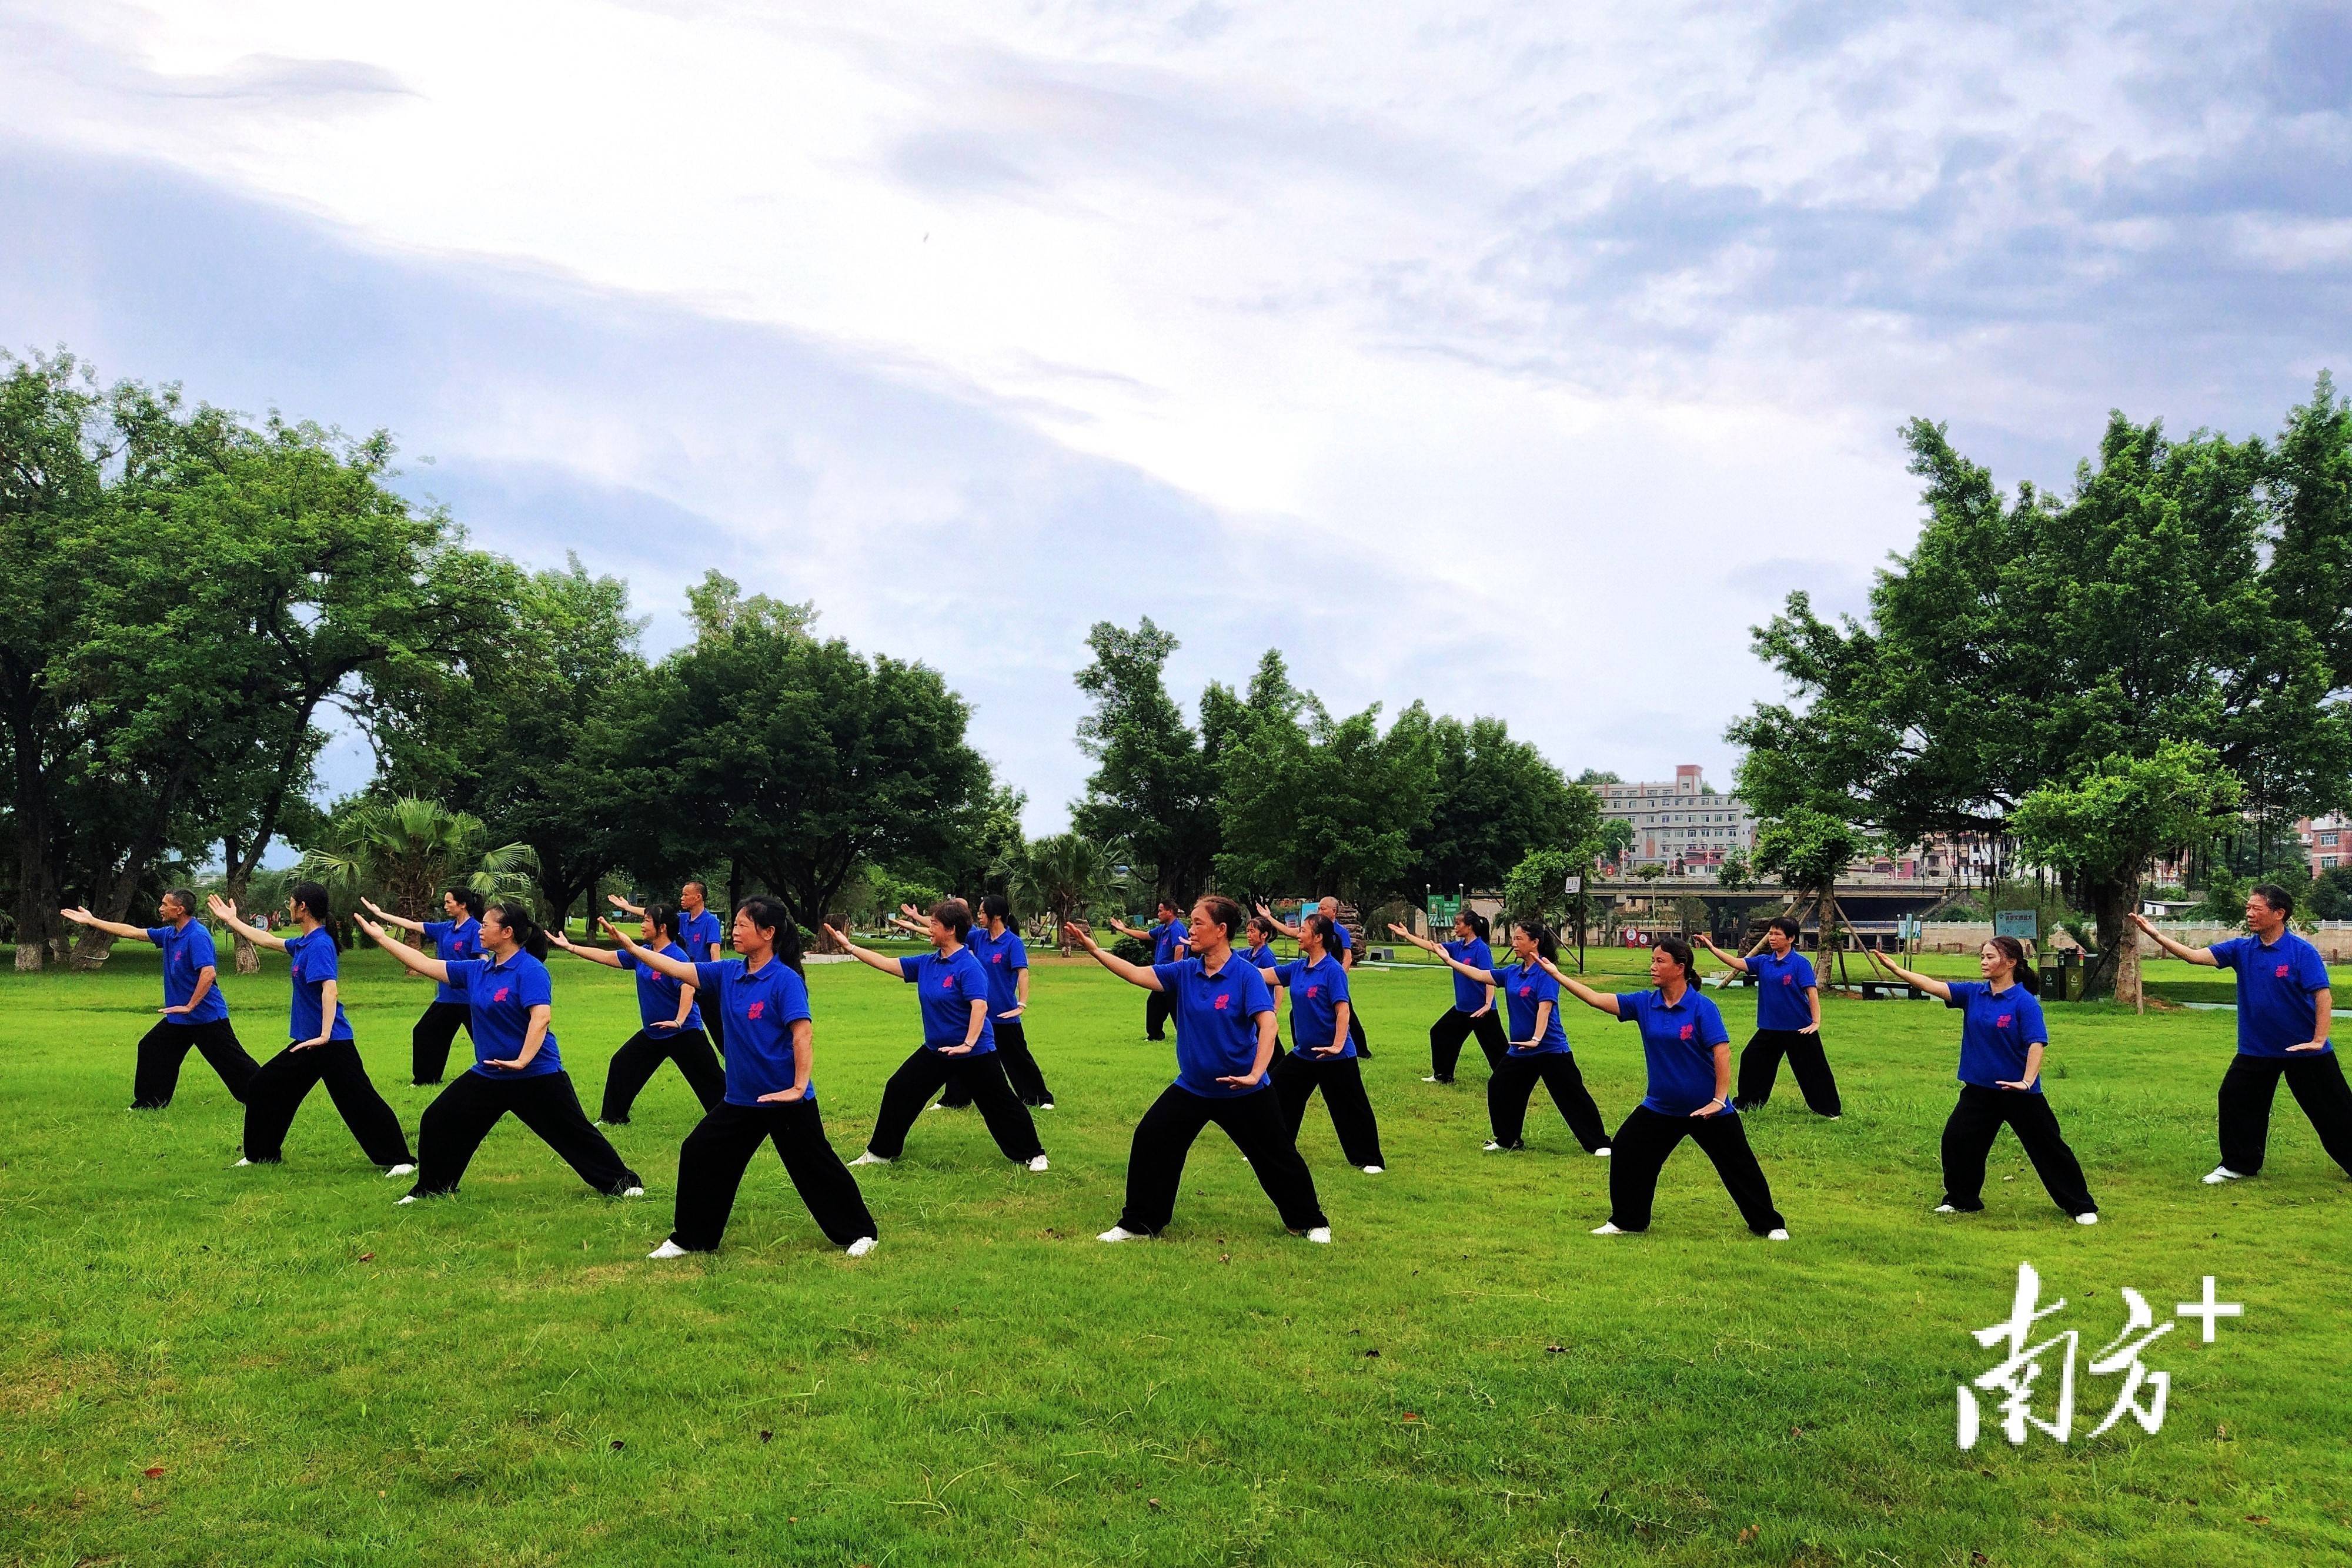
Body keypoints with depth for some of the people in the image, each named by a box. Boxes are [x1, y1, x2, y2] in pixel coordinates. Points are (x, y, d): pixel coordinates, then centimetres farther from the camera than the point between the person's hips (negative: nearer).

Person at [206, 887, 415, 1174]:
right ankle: (263, 1154, 31)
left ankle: (400, 1160, -7)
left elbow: (330, 991, -28)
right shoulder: (303, 943, 11)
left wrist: (325, 1036, -34)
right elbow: (269, 941, 31)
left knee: (360, 1102, -10)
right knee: (263, 1087, 17)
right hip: (307, 1043, 10)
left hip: (332, 1044, -10)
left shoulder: (320, 945, -17)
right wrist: (232, 921, 39)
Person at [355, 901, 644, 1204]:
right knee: (436, 1123, 8)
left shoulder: (530, 970, -17)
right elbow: (425, 964, 11)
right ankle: (432, 1189, 26)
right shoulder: (477, 970, 6)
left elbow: (541, 1018, -28)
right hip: (488, 1074, 8)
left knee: (574, 1135, -1)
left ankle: (624, 1183, 11)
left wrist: (523, 1060, -37)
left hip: (537, 1076, -7)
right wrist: (381, 936, 12)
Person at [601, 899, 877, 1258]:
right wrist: (630, 946, -4)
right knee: (698, 1155, 9)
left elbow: (803, 1033, -23)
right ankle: (689, 1239, 24)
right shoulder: (728, 973, 3)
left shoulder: (785, 980, -17)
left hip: (786, 1101, -7)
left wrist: (800, 1087, -27)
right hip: (740, 1098, 7)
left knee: (815, 1168, 3)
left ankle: (859, 1234, 18)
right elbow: (678, 969, 3)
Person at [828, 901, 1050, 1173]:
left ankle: (1033, 1154, 16)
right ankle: (881, 1152, 21)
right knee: (898, 1090, 8)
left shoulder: (968, 967, -21)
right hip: (936, 1049, 8)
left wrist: (968, 1044, -37)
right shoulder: (927, 963, 2)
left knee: (1000, 1104, 2)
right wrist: (849, 946, 7)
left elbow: (980, 1006, -30)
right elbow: (888, 963, 8)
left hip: (976, 1053, -8)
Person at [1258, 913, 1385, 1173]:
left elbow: (1342, 1009, -20)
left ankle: (1370, 1160, 13)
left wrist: (1338, 1045, -27)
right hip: (1304, 1053, 8)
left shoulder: (1333, 970, -17)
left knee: (1351, 1109, 1)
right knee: (1278, 1094, 11)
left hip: (1335, 1058, -8)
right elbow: (1264, 974, 6)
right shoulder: (1298, 967, 4)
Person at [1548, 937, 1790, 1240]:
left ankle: (1770, 1225, 22)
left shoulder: (1702, 1007, -16)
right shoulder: (1645, 1003, -3)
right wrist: (1557, 974, -11)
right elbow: (1597, 999, -6)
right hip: (1660, 1107, 5)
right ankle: (1625, 1221, 16)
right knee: (1626, 1151, 0)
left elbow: (1722, 1052, -18)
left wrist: (1719, 1100, -21)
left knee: (1739, 1167, 4)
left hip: (1708, 1109, -5)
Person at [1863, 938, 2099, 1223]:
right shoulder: (1973, 993, 1)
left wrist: (2027, 1082, -32)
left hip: (2019, 1091, -5)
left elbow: (2037, 1044, -20)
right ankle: (1961, 1200, 21)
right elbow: (1934, 986, -8)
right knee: (1956, 1138, 3)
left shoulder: (2025, 1002, -15)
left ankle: (2082, 1207, 19)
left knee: (2048, 1147, 4)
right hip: (1980, 1088, 5)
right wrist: (1894, 968, -18)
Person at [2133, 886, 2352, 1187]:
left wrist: (2319, 1040, -23)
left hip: (2304, 1049, -5)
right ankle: (2238, 1165, 17)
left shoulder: (2302, 952, -14)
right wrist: (2155, 934, -17)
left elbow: (2323, 996, -17)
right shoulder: (2241, 949, -1)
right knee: (2235, 1099, 2)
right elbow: (2195, 955, -7)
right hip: (2257, 1048, 5)